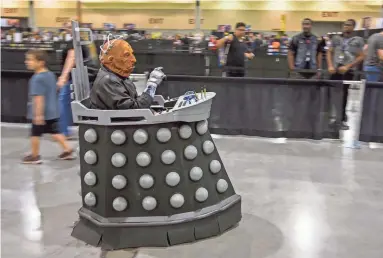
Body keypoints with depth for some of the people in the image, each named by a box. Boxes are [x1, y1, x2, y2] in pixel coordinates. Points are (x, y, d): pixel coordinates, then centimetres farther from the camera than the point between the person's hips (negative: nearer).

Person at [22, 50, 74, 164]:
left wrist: (38, 114, -25)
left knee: (35, 134, 7)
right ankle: (67, 150, 16)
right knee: (55, 132, 15)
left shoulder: (37, 78, -21)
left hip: (41, 113, -8)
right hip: (52, 111, 8)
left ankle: (35, 156, 19)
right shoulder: (50, 74, 6)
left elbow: (39, 98, -25)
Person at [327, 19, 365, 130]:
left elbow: (361, 57, -1)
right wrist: (330, 66, -5)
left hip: (348, 71, -2)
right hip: (335, 70, 2)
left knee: (344, 95, 3)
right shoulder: (336, 38, 10)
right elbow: (329, 52, 10)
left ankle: (342, 119, 13)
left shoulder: (358, 40, 2)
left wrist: (347, 67, -11)